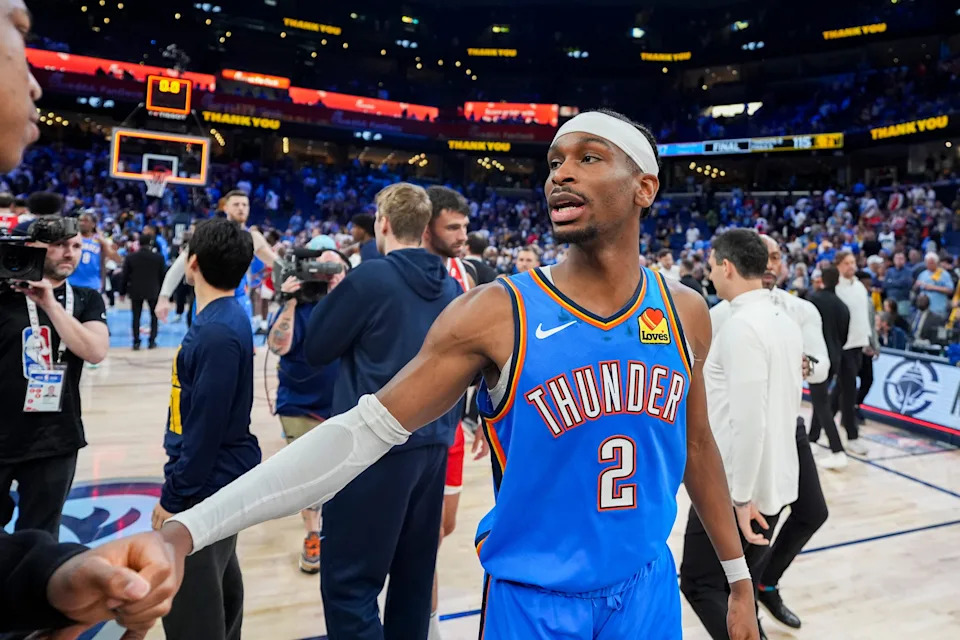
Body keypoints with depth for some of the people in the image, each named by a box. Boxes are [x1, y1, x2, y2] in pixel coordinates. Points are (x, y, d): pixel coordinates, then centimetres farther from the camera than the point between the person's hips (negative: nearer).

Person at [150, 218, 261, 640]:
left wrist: (173, 498, -15)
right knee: (220, 583, 24)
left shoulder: (218, 331, -24)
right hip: (219, 479, 10)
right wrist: (178, 488, 19)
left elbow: (206, 427, -24)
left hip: (207, 486, -10)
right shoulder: (223, 320, 5)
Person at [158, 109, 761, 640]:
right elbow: (363, 432, -19)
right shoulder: (497, 314, -18)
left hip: (649, 590, 4)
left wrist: (740, 580, 15)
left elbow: (696, 446, 8)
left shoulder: (686, 312, -5)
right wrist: (188, 529, -25)